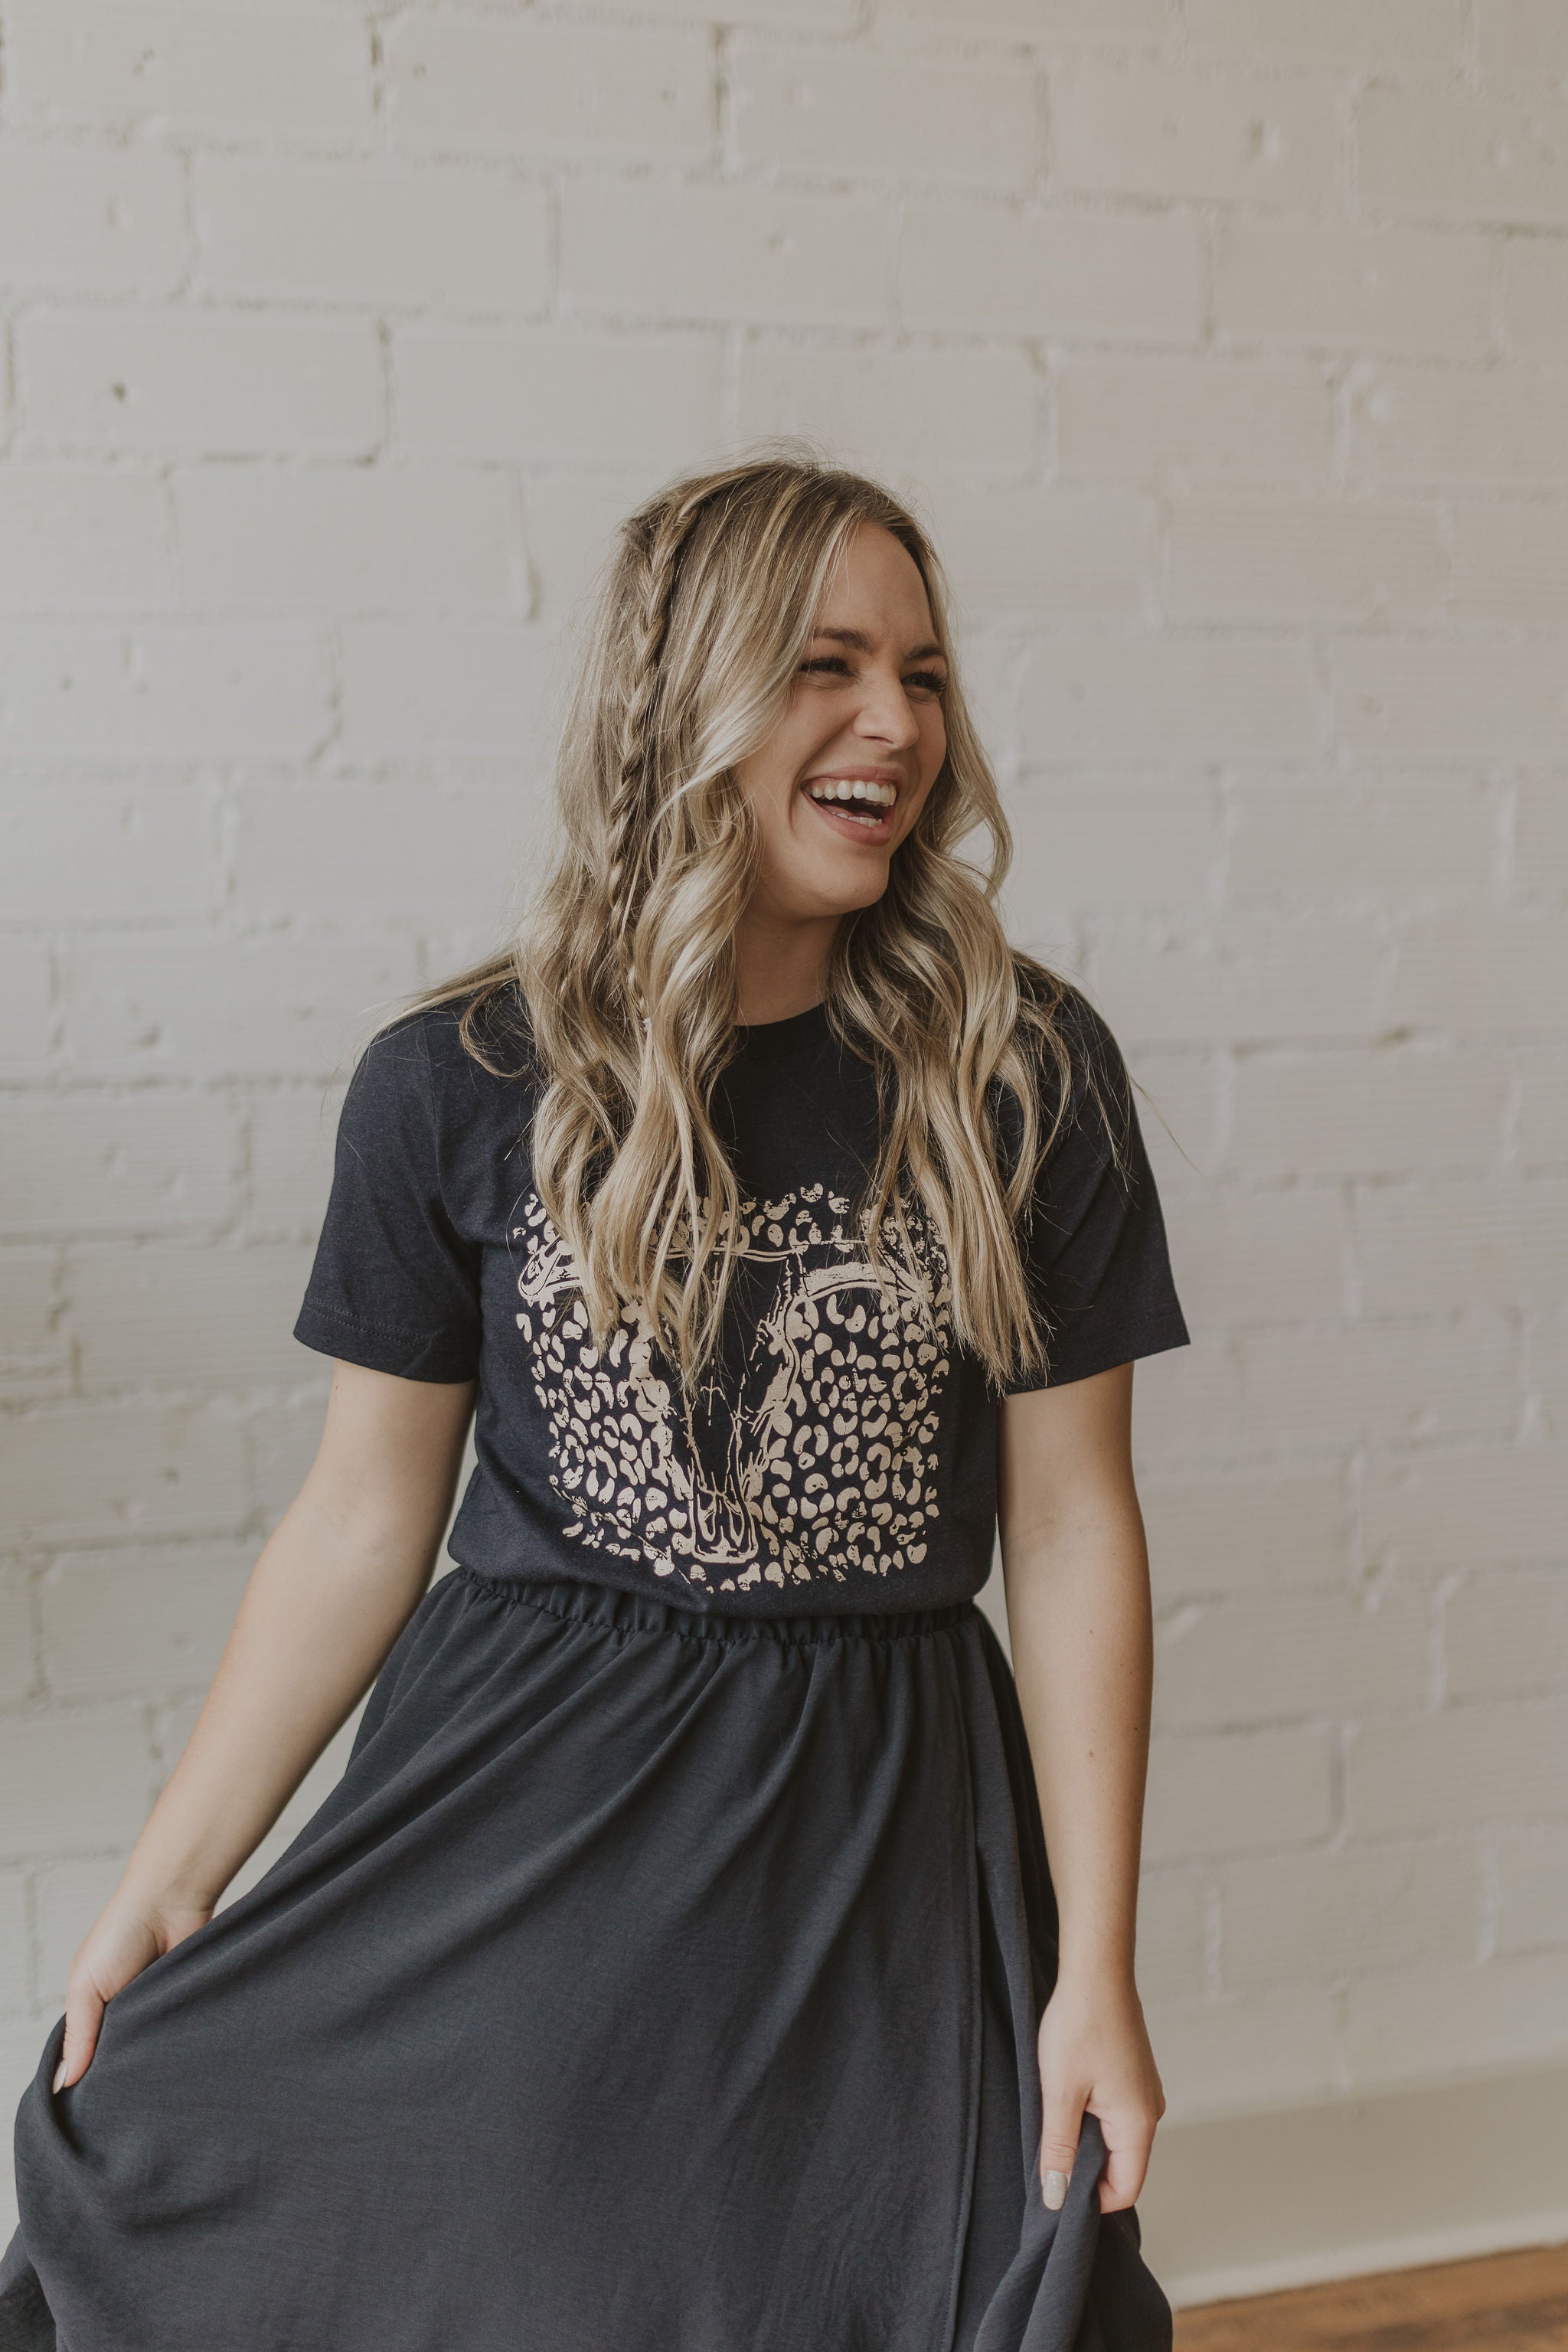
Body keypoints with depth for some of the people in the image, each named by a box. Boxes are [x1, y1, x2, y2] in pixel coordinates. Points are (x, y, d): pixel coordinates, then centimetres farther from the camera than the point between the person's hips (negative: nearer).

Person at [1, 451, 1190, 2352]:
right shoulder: (455, 1087, -3)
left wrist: (1097, 1970, -5)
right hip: (515, 1835, 0)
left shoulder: (1020, 1071, -4)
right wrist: (159, 1895, 1)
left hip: (886, 1839, 0)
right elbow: (363, 1518, 2)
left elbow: (1071, 1525, -3)